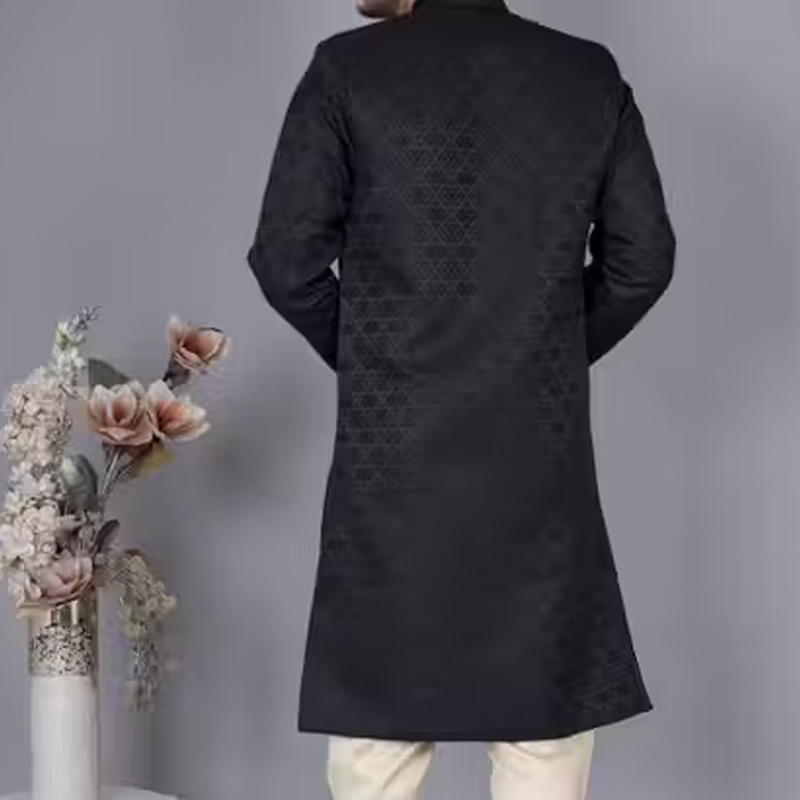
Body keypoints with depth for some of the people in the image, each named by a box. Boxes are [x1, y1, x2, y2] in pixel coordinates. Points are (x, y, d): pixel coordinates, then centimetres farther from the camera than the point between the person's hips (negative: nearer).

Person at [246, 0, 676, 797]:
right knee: (544, 727, 9)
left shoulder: (346, 69, -3)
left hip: (395, 447, -1)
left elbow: (286, 258, -5)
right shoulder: (592, 75, 4)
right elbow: (643, 256, 3)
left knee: (378, 724, 8)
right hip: (540, 452, 2)